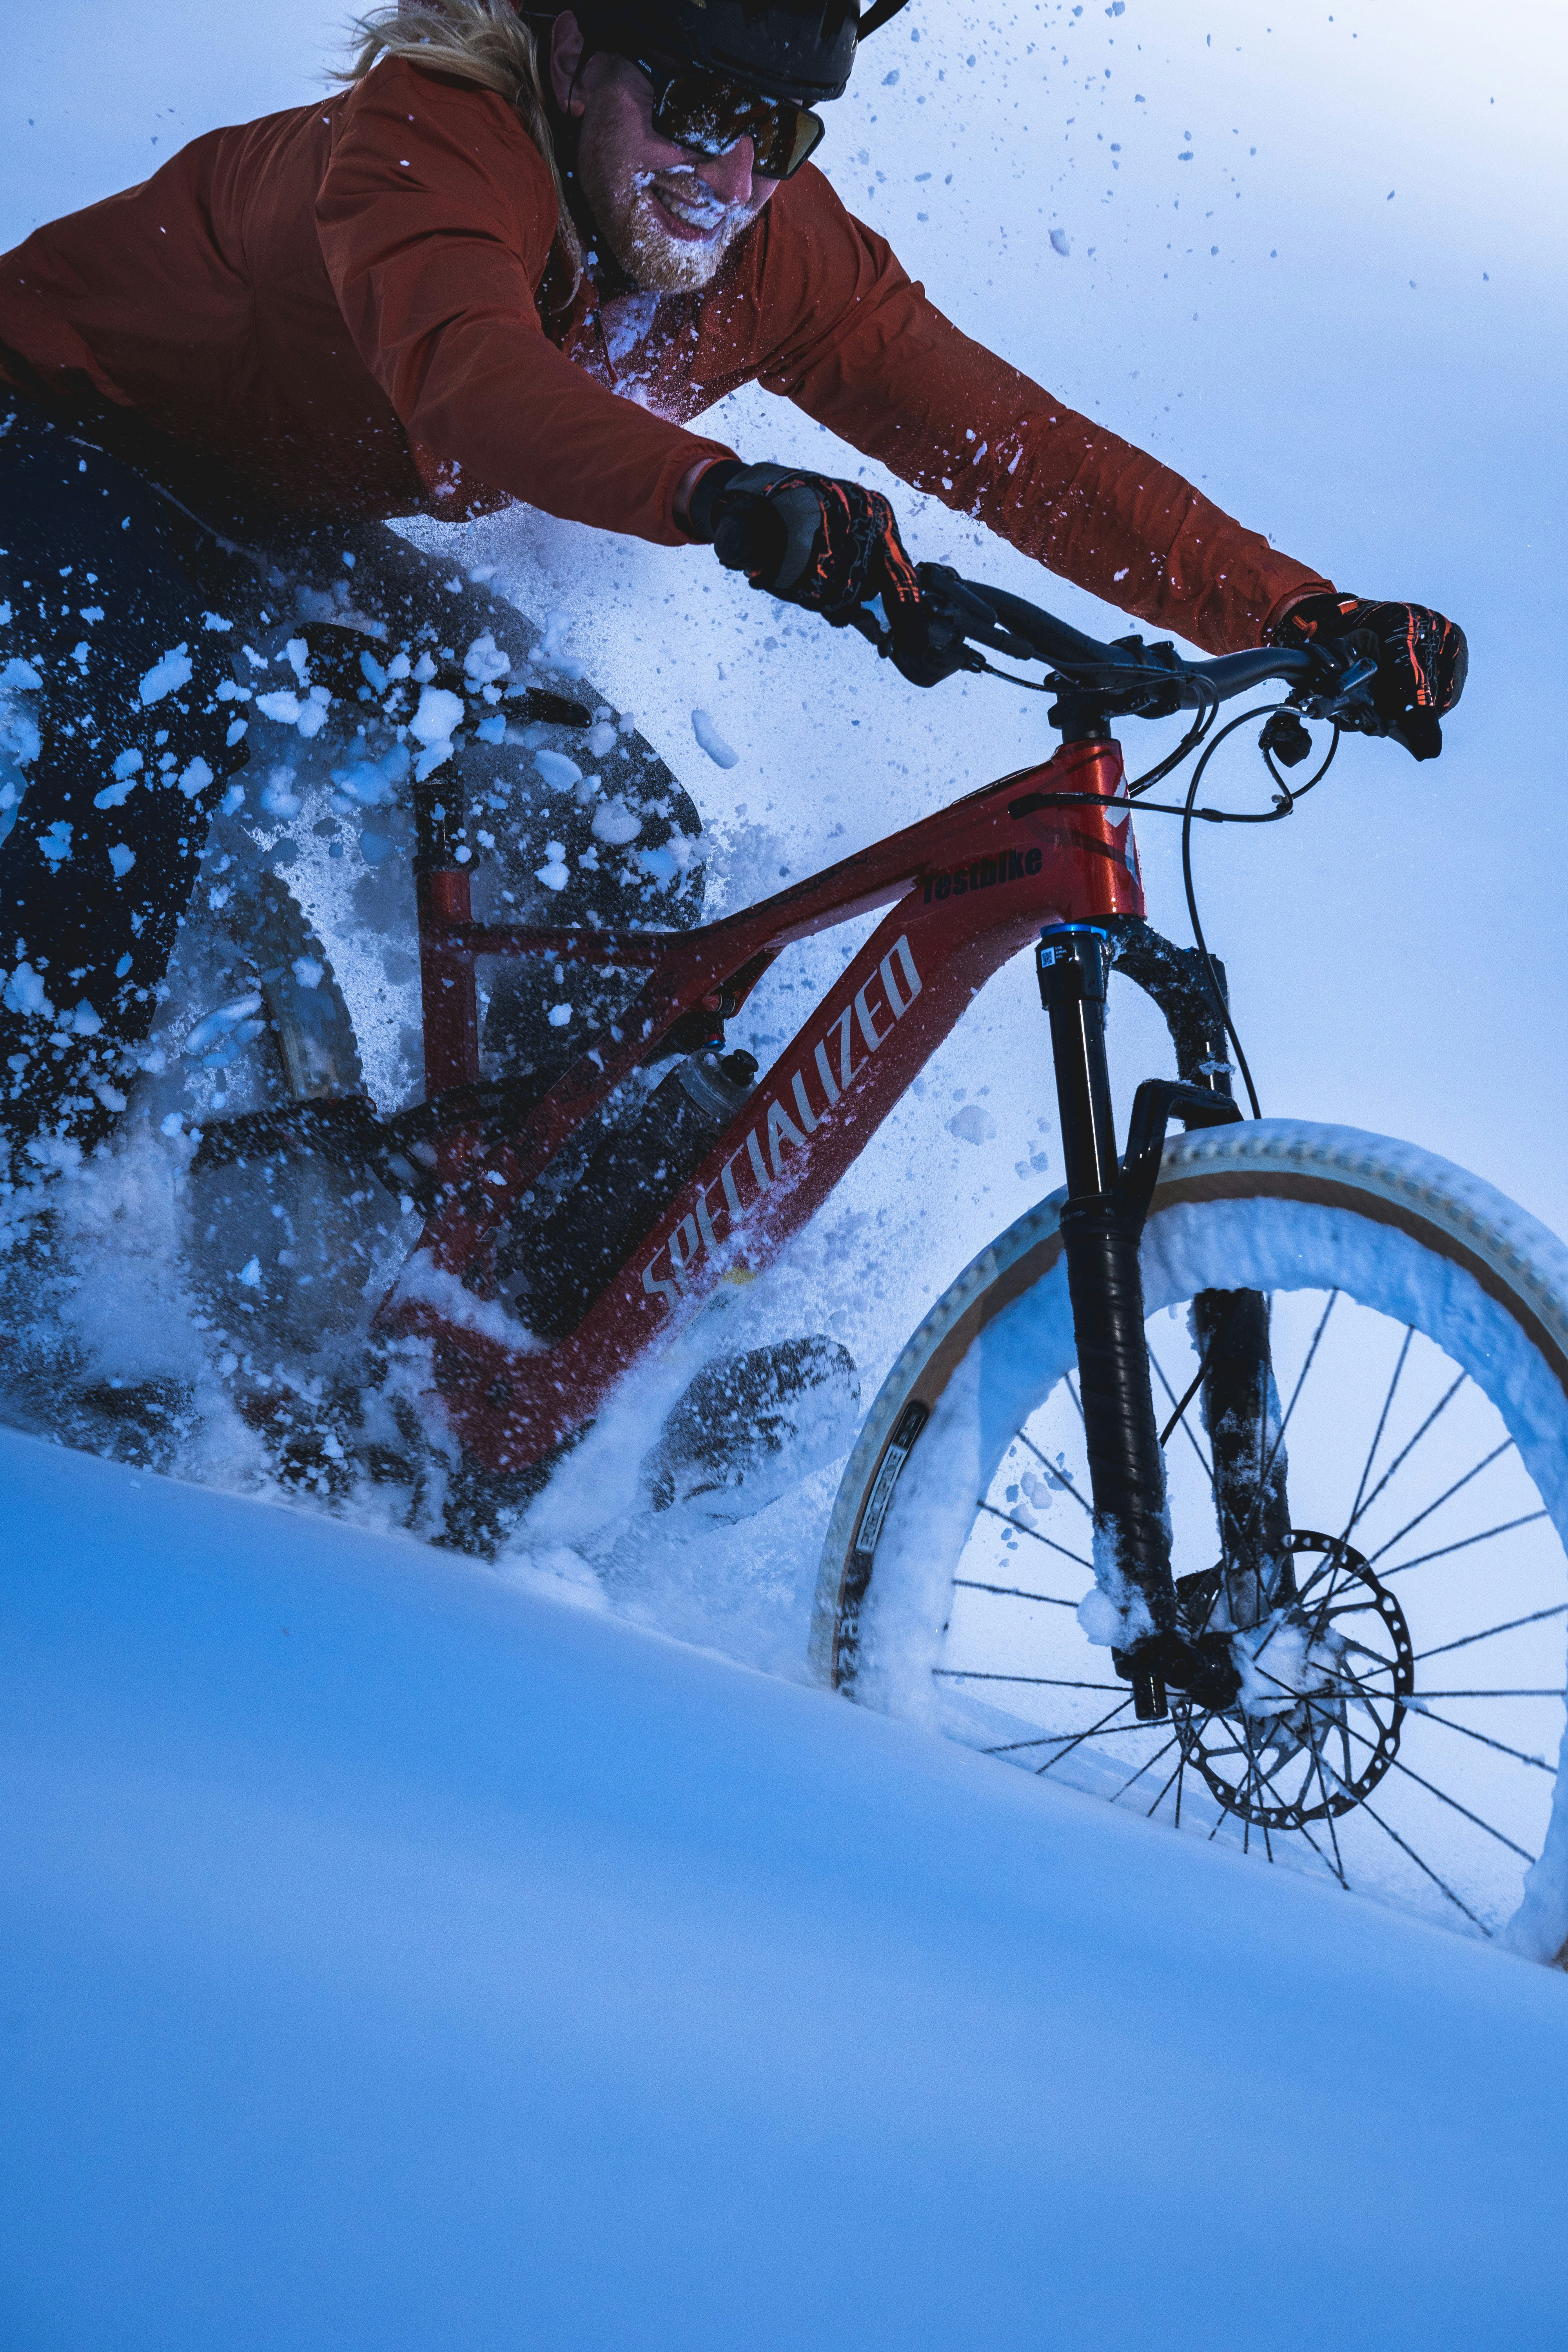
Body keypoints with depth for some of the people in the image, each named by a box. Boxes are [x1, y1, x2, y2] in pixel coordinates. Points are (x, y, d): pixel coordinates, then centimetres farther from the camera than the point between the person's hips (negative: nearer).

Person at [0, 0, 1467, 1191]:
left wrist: (1300, 615, -34)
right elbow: (466, 372, -57)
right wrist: (726, 495, -75)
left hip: (307, 527, 6)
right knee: (164, 713, -35)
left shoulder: (777, 249, -18)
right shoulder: (430, 125, -36)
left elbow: (1012, 441, -23)